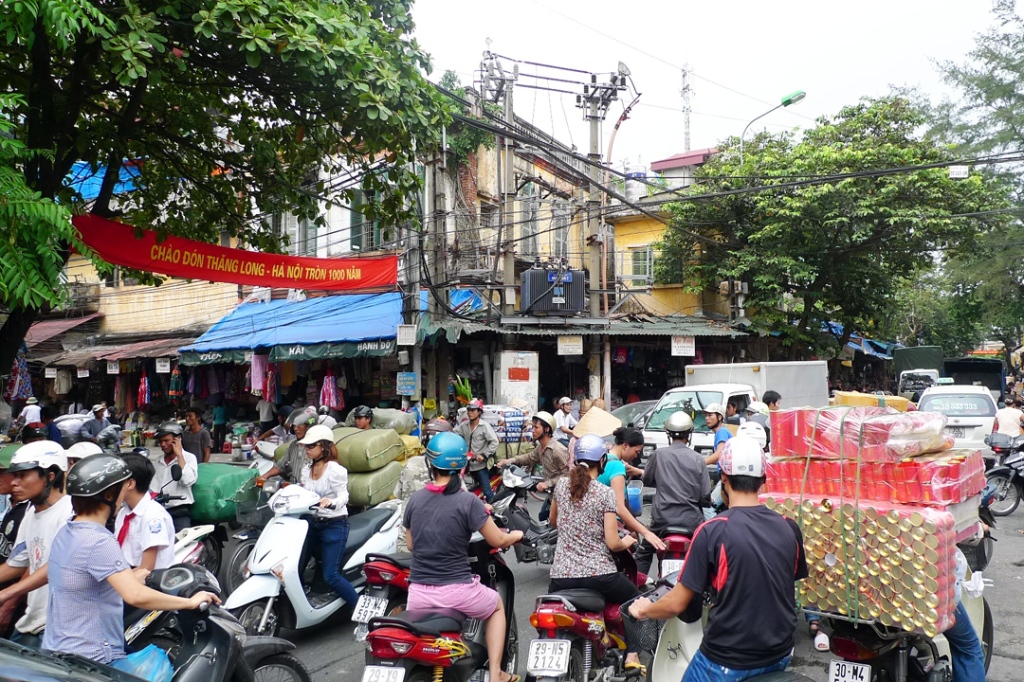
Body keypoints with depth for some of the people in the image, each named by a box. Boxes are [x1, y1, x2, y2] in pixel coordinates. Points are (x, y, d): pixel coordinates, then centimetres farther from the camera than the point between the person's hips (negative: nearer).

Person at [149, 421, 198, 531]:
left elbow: (188, 481, -15)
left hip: (180, 511, -4)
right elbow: (153, 490, 12)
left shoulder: (189, 457, 3)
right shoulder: (158, 462, 17)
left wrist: (179, 454, -9)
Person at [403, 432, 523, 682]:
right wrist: (517, 535, 17)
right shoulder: (468, 501, -13)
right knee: (497, 605, 29)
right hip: (457, 591, -3)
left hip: (418, 593, 4)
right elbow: (498, 541, -5)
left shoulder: (415, 499, 0)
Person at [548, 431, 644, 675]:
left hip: (561, 575, 3)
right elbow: (612, 543, -11)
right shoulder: (605, 493, -8)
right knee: (634, 597, 24)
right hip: (598, 575, -3)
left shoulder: (561, 485, 4)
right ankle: (632, 656, 9)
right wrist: (626, 542, 10)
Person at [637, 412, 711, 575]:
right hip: (691, 519, 0)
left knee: (644, 552, 19)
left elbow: (647, 480, 10)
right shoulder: (697, 459, -6)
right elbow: (705, 496, -4)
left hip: (663, 517, 0)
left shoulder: (658, 454, -5)